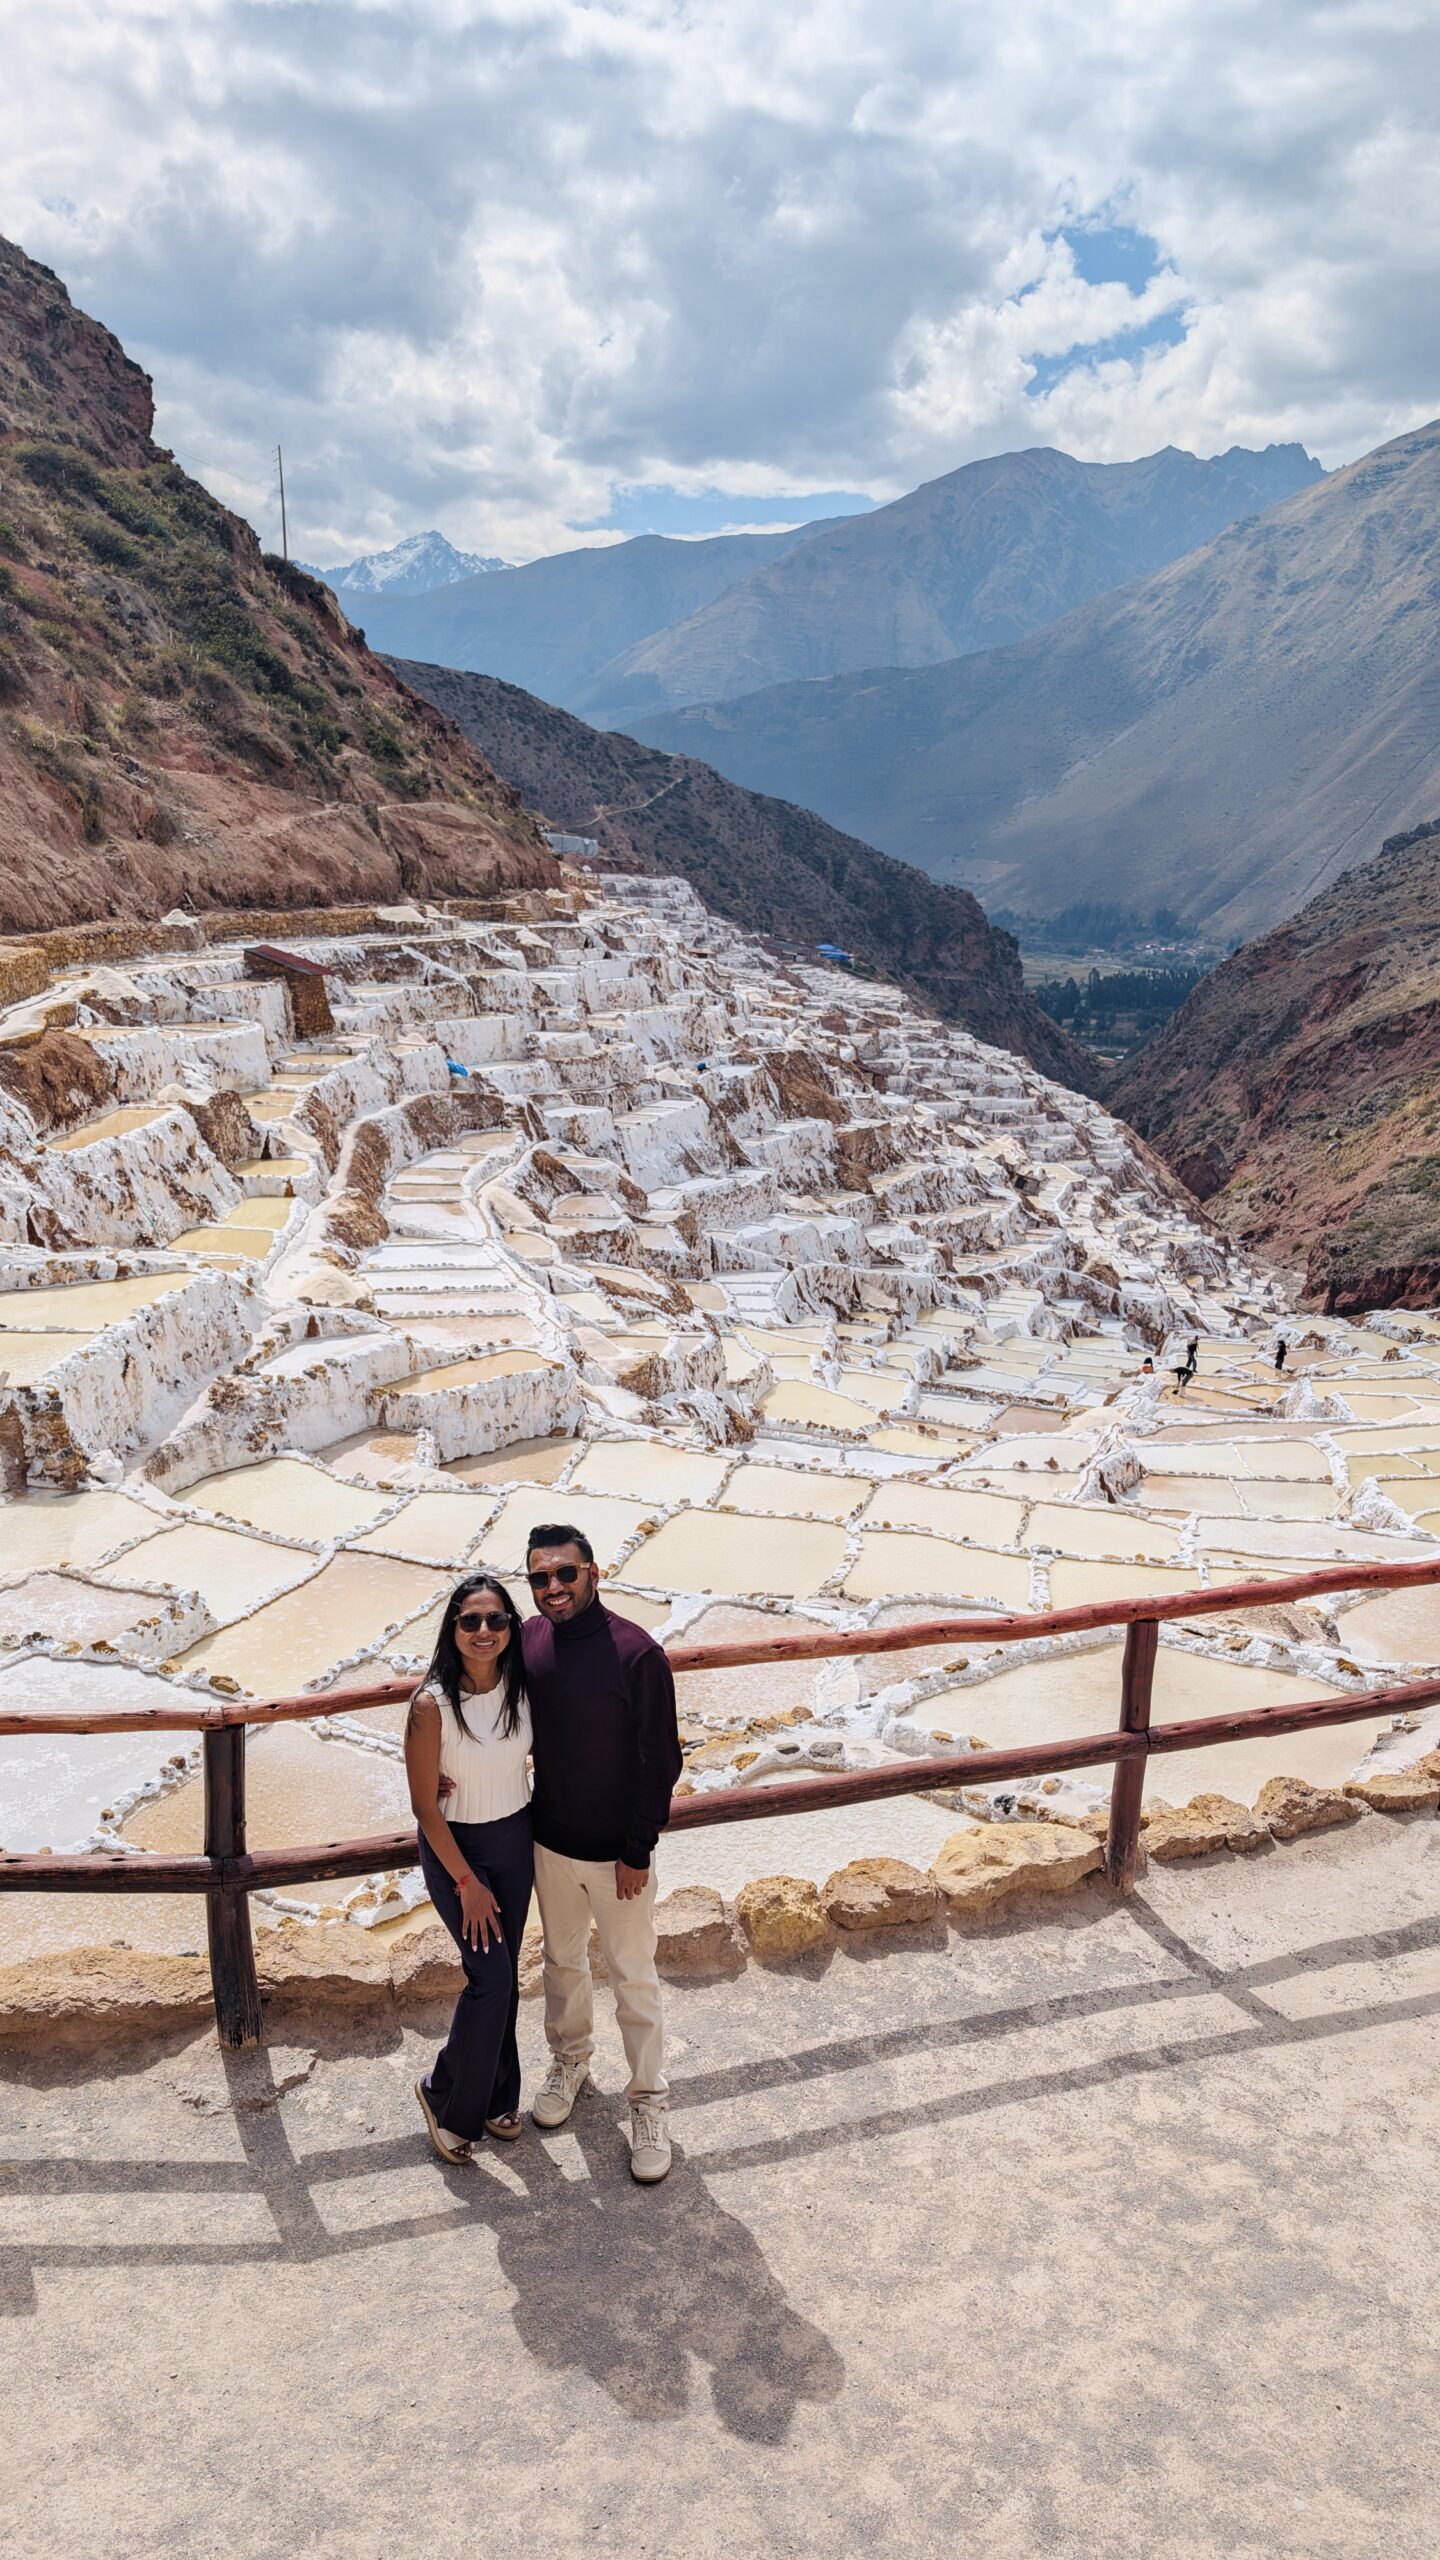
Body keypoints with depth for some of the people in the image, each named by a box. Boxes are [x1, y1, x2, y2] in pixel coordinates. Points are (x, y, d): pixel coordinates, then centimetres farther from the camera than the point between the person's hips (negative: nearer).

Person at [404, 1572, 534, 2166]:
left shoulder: (522, 1685, -10)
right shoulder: (432, 1704, -24)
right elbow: (425, 1805, -17)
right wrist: (467, 1882, -12)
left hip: (516, 1838, 5)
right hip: (455, 1847, -5)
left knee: (504, 1973, 15)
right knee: (491, 1975, -8)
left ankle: (495, 2095, 35)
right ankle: (445, 2094, 17)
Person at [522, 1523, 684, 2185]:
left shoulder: (636, 1653, -23)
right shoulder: (528, 1641, -9)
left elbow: (660, 1762, -16)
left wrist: (638, 1852, -14)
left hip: (617, 1853, -4)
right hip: (549, 1842, 4)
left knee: (633, 1978, 11)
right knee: (563, 1960, 24)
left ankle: (648, 2102, 29)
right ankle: (570, 2061, 48)